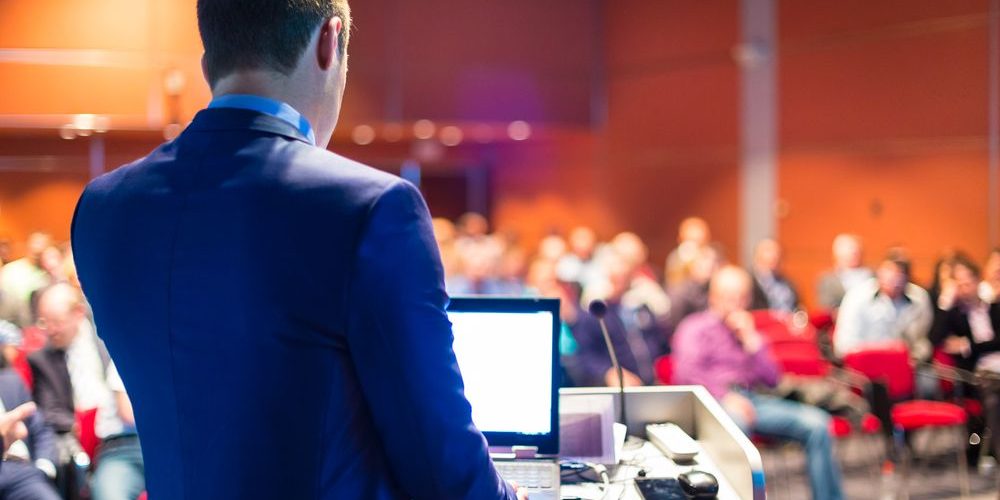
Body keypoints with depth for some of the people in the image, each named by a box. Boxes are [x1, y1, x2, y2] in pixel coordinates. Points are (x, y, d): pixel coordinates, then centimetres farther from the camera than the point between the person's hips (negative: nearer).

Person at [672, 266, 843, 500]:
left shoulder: (748, 331, 27)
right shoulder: (695, 328, 11)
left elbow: (771, 379, 16)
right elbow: (687, 374, -7)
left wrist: (749, 338, 6)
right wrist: (725, 397, -20)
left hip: (751, 399, 5)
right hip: (713, 402, -5)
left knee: (817, 423, -15)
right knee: (734, 421, -43)